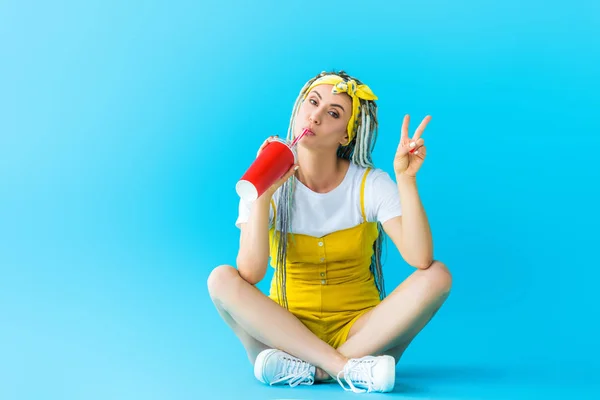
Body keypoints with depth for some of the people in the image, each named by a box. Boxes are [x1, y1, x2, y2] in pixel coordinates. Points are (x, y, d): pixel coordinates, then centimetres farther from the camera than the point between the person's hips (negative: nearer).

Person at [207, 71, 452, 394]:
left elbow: (420, 259, -21)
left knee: (437, 276, -23)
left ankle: (307, 370, -26)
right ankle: (348, 369, -29)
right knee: (221, 278, -24)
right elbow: (250, 275, -19)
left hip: (359, 333, 0)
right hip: (286, 329, 0)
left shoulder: (371, 184, -6)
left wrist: (406, 179, -25)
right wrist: (262, 196, -26)